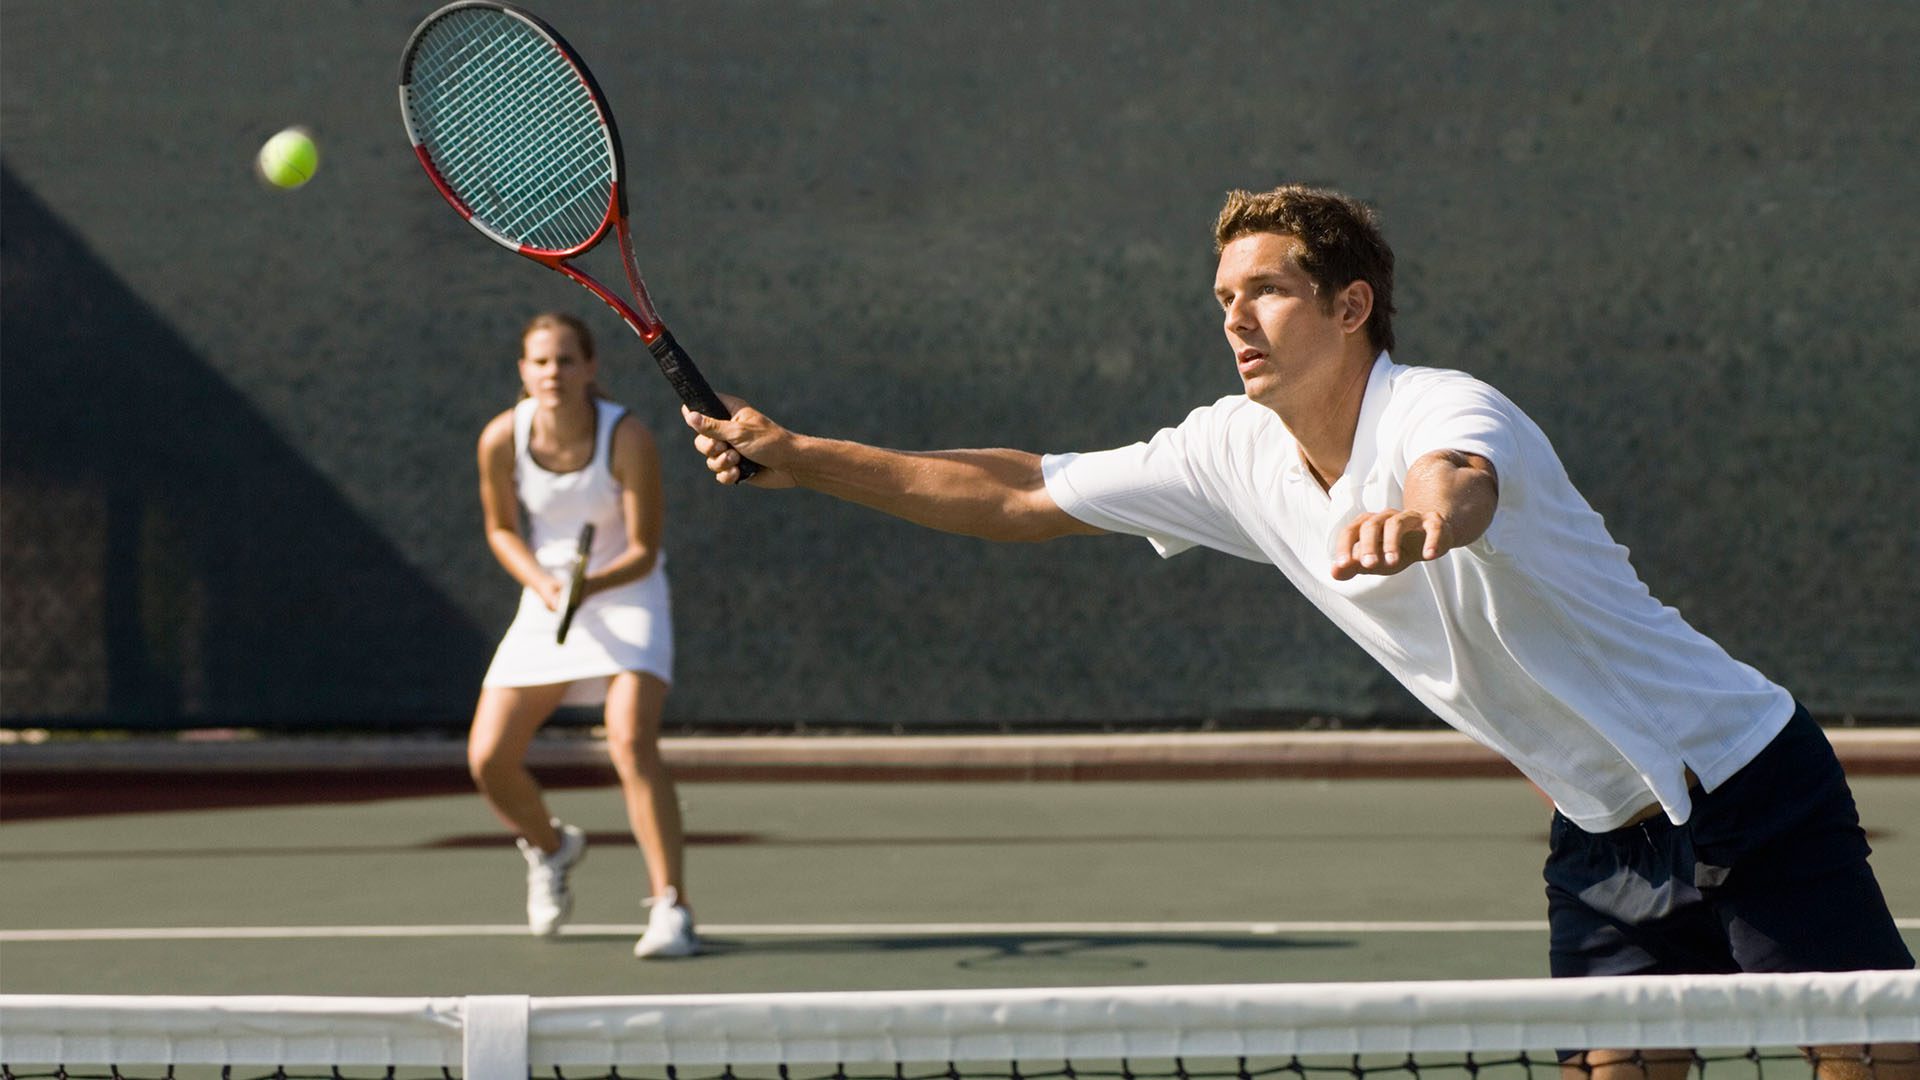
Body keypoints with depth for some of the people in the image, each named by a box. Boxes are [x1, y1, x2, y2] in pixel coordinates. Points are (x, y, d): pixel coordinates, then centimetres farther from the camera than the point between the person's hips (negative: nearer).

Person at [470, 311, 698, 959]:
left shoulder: (628, 440, -21)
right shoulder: (502, 439, -13)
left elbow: (644, 551, -16)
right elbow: (501, 528, 3)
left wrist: (591, 584, -34)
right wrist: (542, 583, -15)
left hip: (626, 592, -4)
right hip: (547, 597, 4)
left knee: (631, 742, -26)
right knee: (488, 760, -4)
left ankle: (670, 909, -20)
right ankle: (549, 849, 29)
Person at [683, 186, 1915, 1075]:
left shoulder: (1450, 410, -23)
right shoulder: (1238, 455, 0)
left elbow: (1463, 487, -49)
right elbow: (1019, 494, 5)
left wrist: (1417, 518, -73)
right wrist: (799, 456, 0)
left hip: (1746, 785, -6)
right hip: (1605, 839, 6)